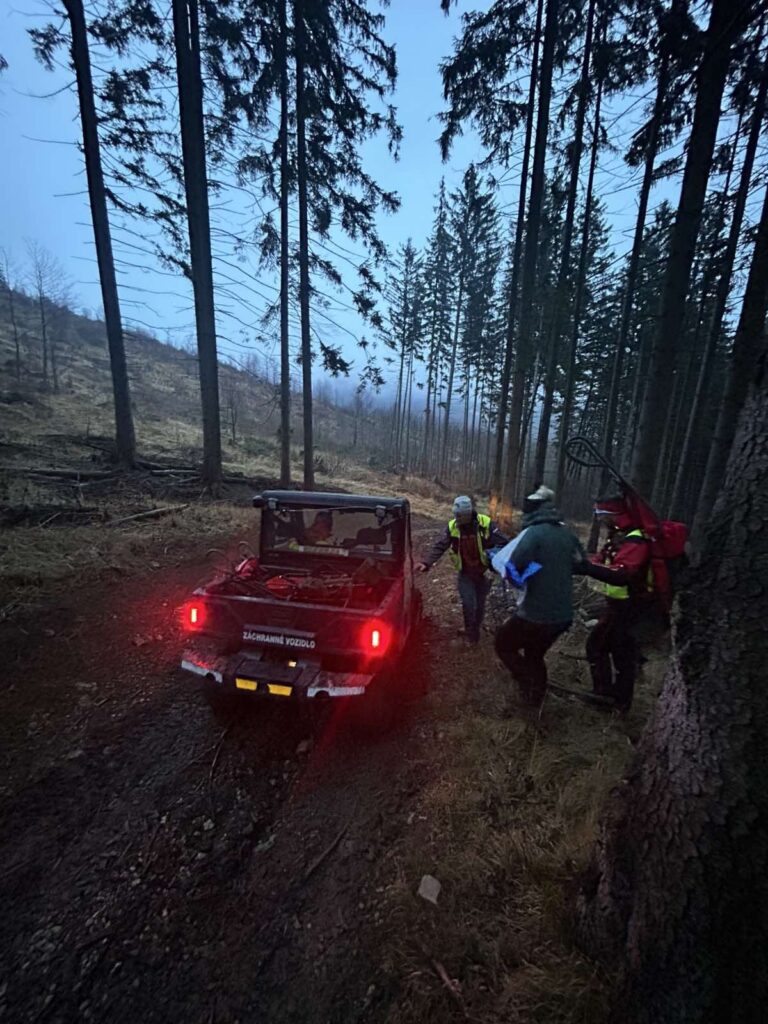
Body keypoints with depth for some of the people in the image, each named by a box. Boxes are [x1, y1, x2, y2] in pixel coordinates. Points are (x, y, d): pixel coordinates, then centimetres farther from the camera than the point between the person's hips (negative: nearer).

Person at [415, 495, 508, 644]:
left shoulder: (486, 524, -19)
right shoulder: (452, 526, -14)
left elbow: (502, 544, -14)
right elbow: (439, 546, -15)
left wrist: (491, 555, -32)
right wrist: (426, 562, -28)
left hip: (483, 572, 0)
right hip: (465, 573, 0)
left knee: (480, 604, 13)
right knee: (468, 604, -8)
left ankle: (476, 629, 40)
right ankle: (471, 632, 19)